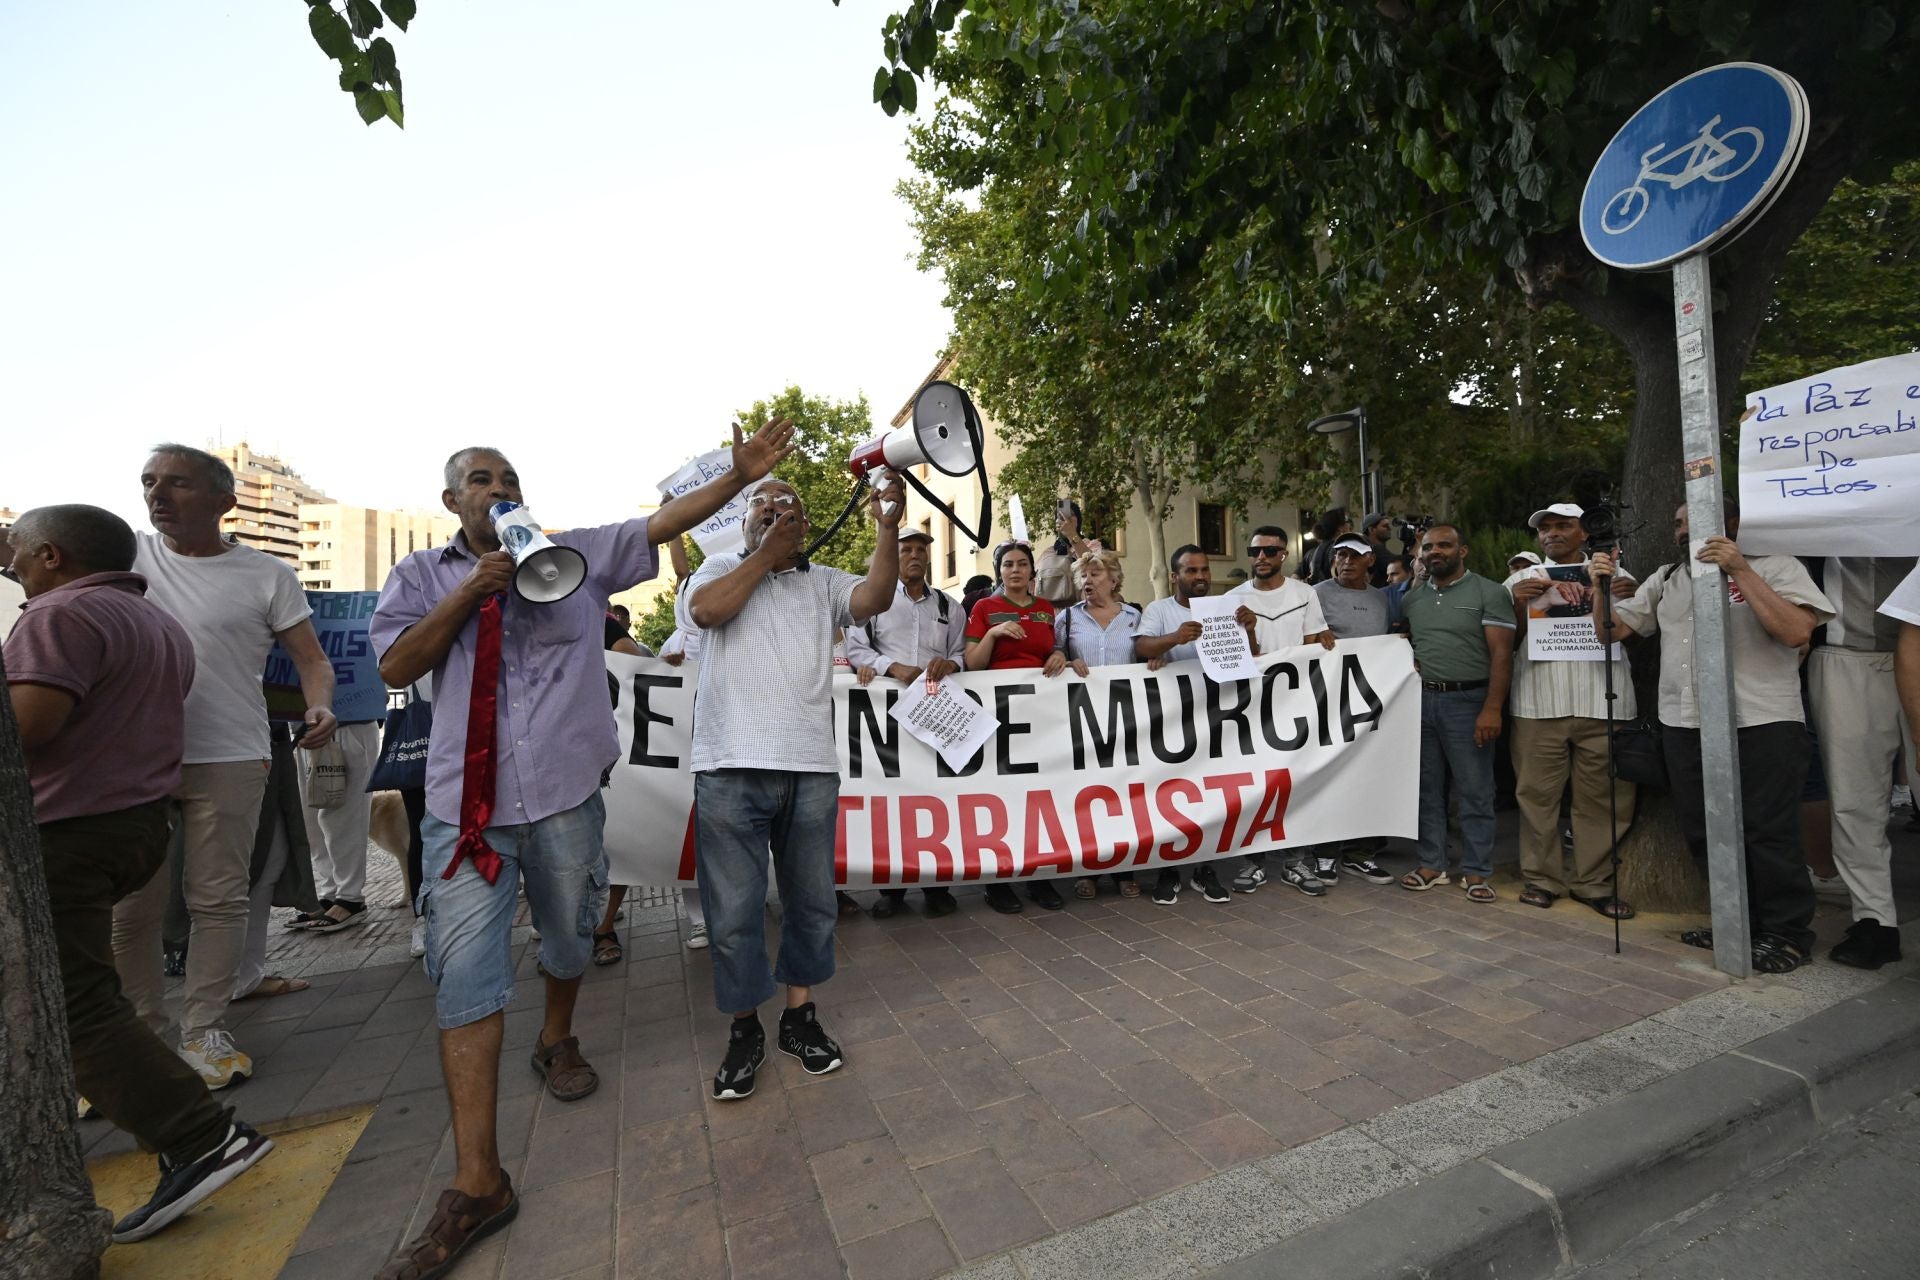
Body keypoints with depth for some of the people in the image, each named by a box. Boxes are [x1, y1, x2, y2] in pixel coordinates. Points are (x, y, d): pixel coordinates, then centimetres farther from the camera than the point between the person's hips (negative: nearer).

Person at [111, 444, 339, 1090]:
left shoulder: (266, 576, -1)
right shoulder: (124, 553, 7)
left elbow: (312, 659, -2)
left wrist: (320, 705, -19)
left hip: (228, 762, -2)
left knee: (218, 899, 5)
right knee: (130, 905, 10)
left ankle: (203, 1030, 17)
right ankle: (140, 1029, 28)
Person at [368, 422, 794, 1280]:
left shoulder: (578, 555, 7)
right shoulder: (422, 576, 10)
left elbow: (665, 521, 1)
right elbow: (395, 667, 0)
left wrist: (741, 474, -7)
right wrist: (473, 590, -9)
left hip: (563, 790, 1)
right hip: (465, 800, 0)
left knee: (568, 936, 17)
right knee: (465, 973, -4)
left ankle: (556, 1040, 48)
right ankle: (477, 1183, 5)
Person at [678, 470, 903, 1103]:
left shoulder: (824, 582, 14)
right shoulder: (723, 567, 12)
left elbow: (875, 597, -5)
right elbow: (705, 609, -9)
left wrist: (888, 528, -17)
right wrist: (767, 552, -3)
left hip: (811, 768, 2)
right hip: (732, 767, -2)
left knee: (812, 901, 12)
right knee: (734, 909, 5)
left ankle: (800, 1016, 31)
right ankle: (745, 1030, 24)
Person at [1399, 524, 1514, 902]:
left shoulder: (1490, 593, -3)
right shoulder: (1411, 598, 12)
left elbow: (1501, 654, -9)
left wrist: (1492, 708, -16)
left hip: (1468, 700, -5)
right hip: (1421, 700, 5)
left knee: (1474, 791, 2)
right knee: (1427, 788, 11)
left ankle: (1476, 872, 13)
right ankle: (1431, 864, 21)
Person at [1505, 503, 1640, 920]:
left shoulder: (1612, 573, 14)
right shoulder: (1523, 580, 14)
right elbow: (1509, 645, 10)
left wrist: (1631, 600, -3)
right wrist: (1519, 604, -6)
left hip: (1603, 703, 1)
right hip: (1539, 703, 0)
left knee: (1602, 799, 3)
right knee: (1537, 795, 1)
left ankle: (1594, 883, 15)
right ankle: (1541, 878, 12)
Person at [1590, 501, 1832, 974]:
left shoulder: (1774, 567, -1)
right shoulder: (1664, 580, 14)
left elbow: (1796, 632, -16)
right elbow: (1610, 631, 13)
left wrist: (1740, 571, -19)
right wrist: (1600, 585, -4)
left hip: (1761, 724, -5)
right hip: (1684, 725, 5)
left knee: (1768, 834, 0)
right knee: (1706, 833, 12)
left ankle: (1787, 933, 17)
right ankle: (1738, 921, 28)